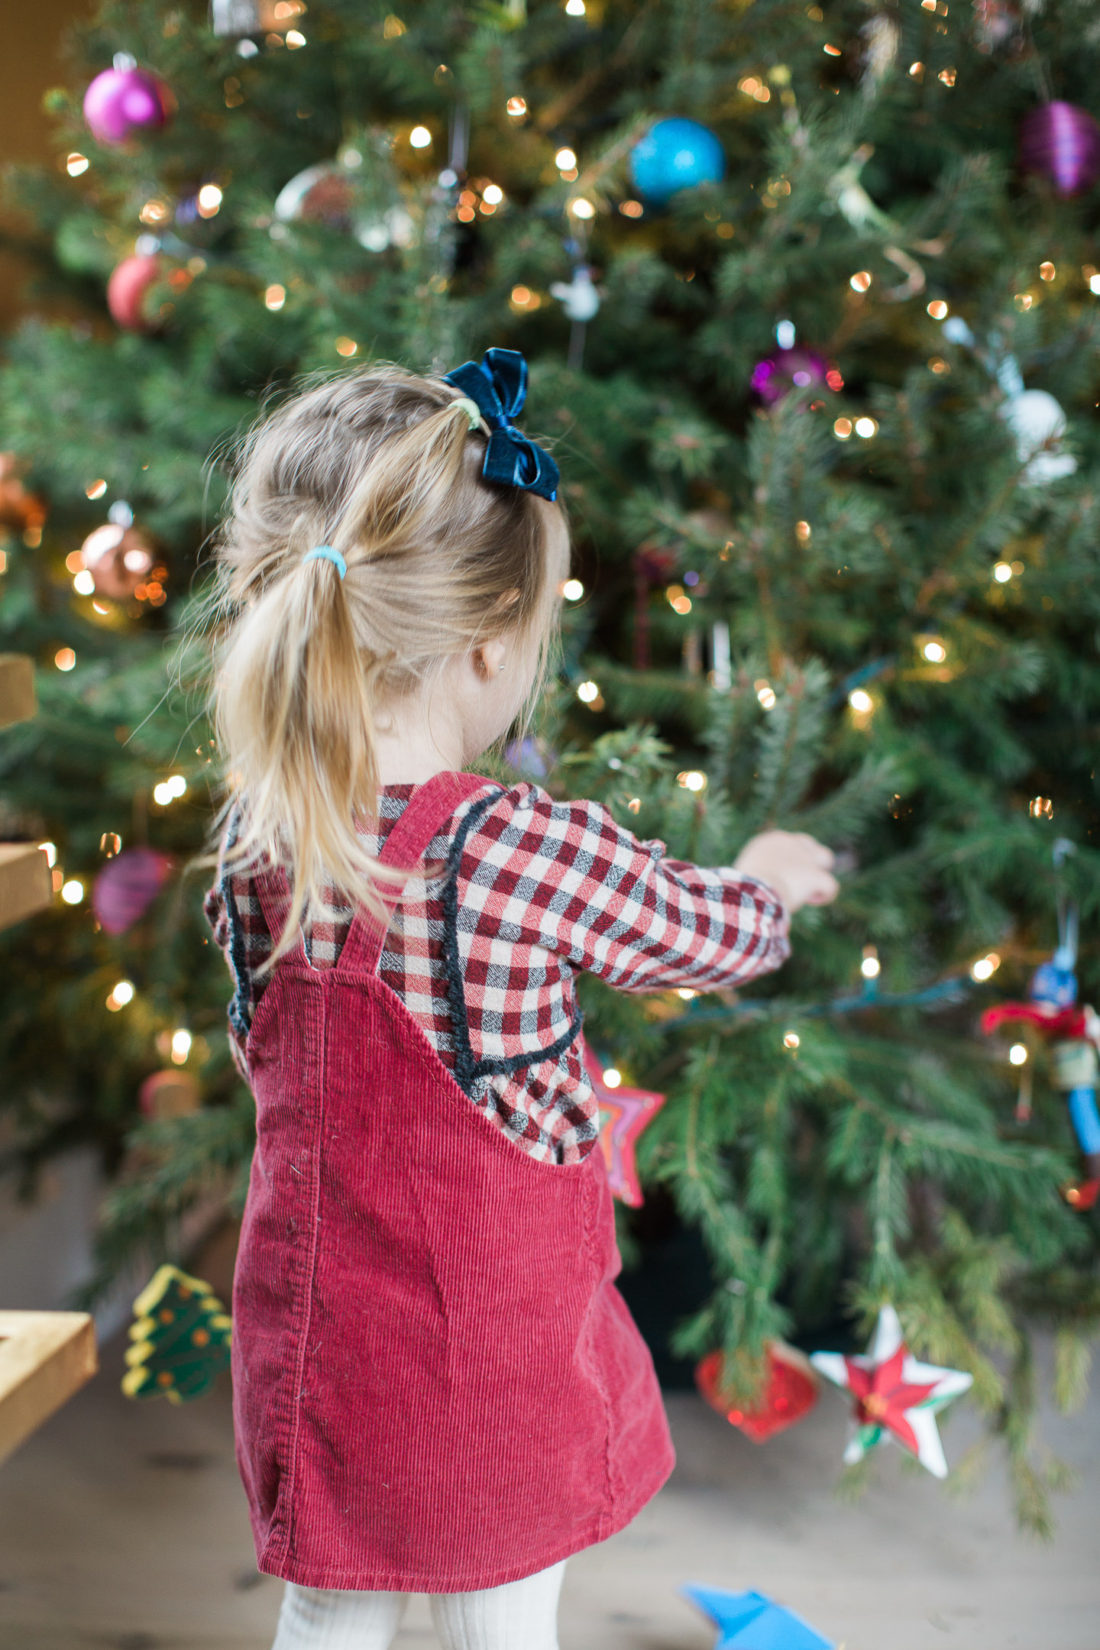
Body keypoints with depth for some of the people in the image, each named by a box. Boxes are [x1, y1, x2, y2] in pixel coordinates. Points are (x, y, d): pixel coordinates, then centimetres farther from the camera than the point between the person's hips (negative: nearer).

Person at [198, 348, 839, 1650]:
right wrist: (770, 876, 16)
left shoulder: (254, 842, -10)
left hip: (313, 1329, 4)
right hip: (488, 1341, -4)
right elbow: (710, 931, -7)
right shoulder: (533, 854, -26)